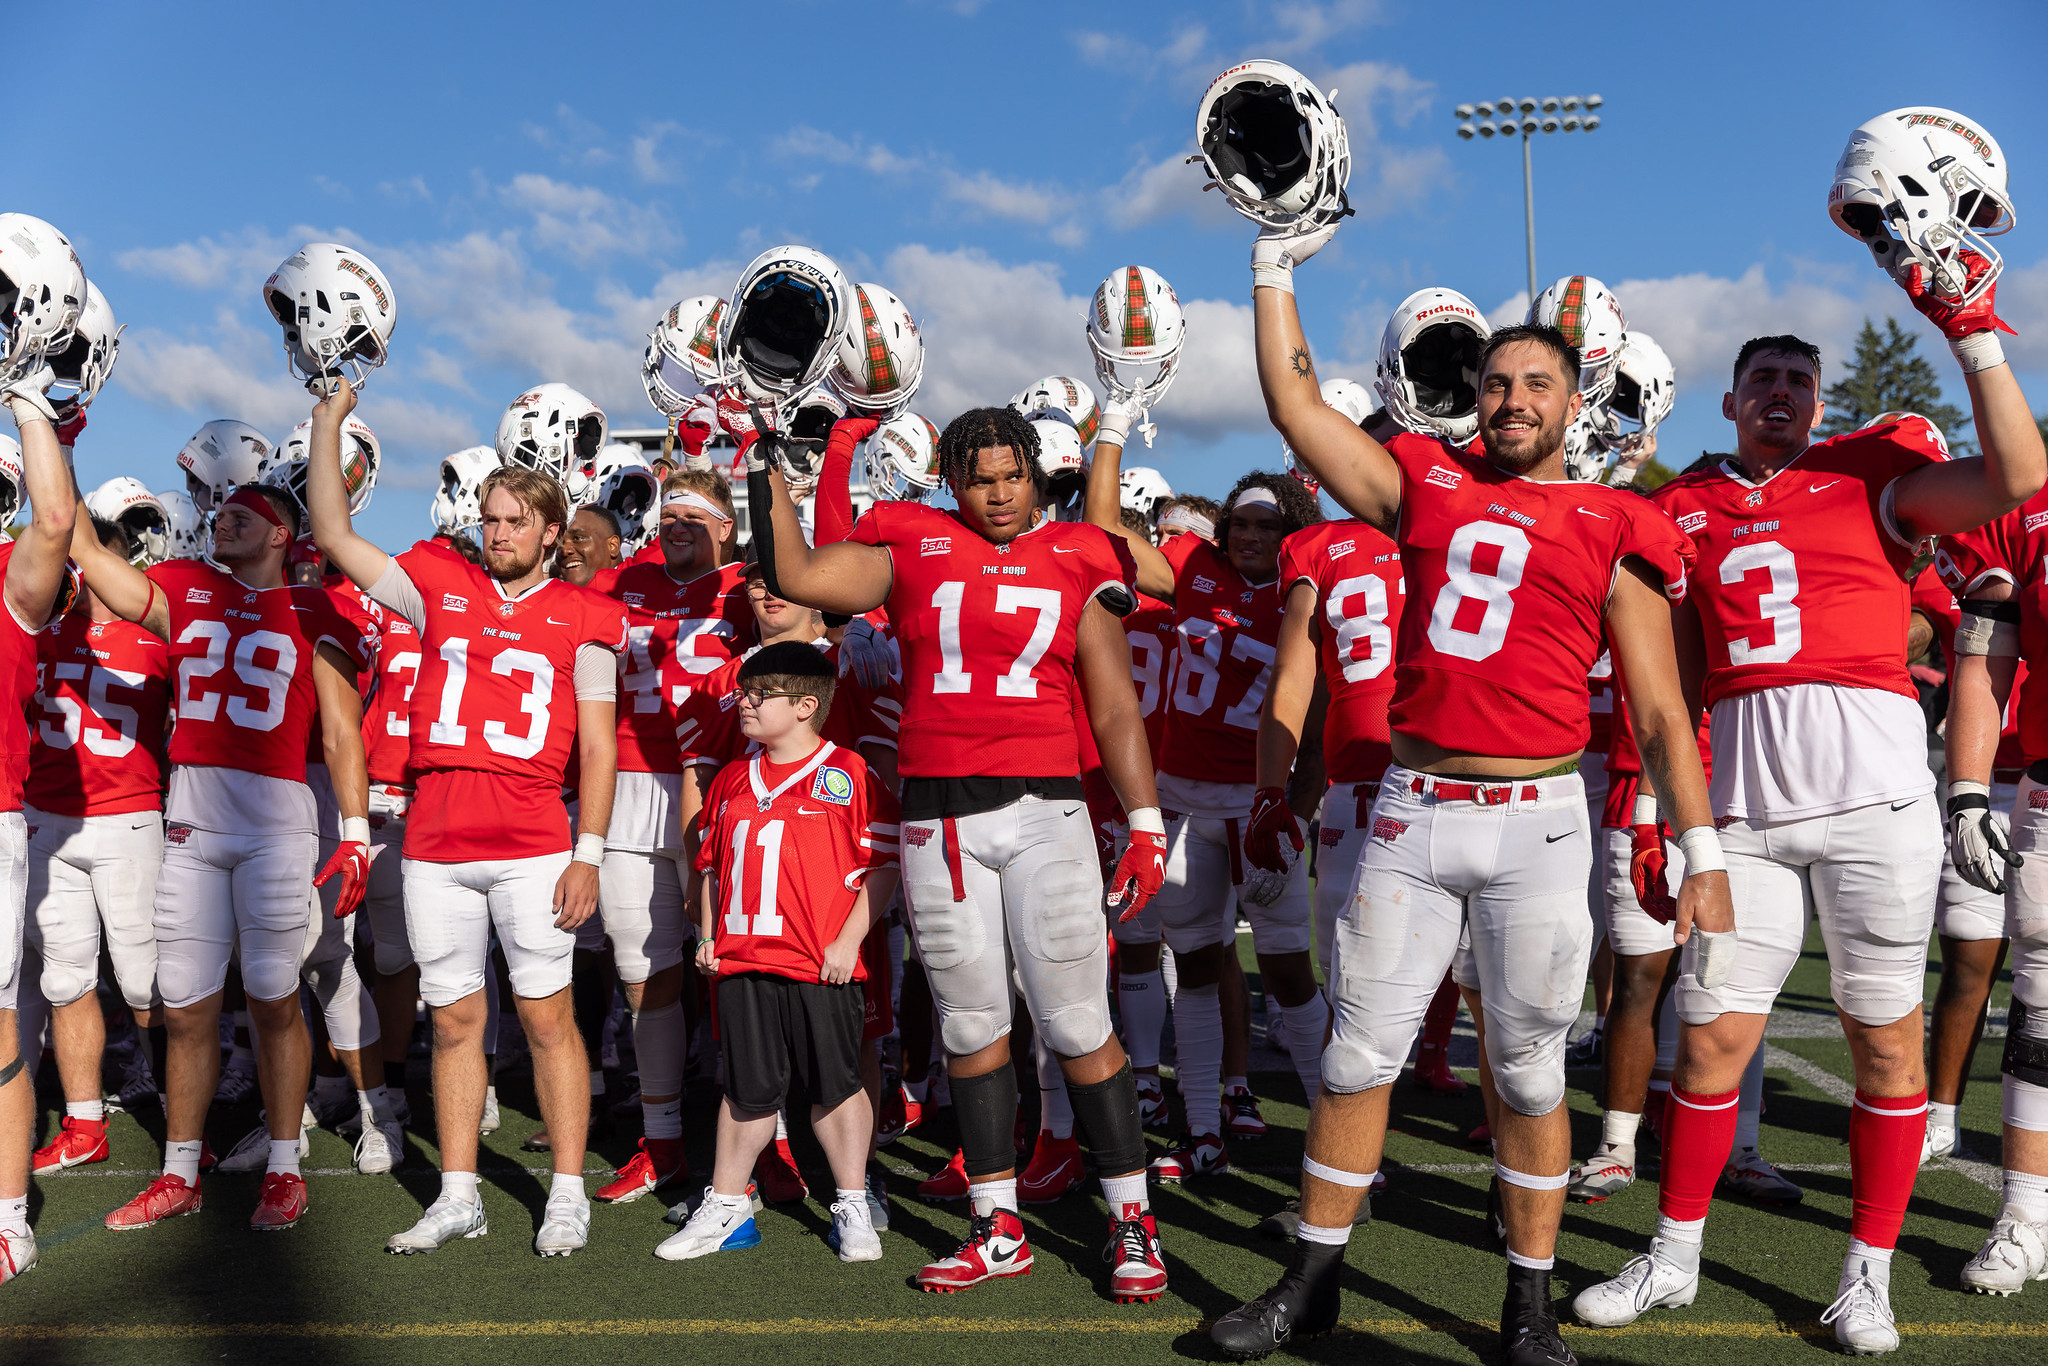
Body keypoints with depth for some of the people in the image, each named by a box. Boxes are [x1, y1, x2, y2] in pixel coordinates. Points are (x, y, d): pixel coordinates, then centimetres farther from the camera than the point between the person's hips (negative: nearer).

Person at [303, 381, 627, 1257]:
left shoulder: (583, 619, 3)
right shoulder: (439, 587, 11)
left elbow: (598, 742, 1)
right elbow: (333, 537, 9)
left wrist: (589, 852, -5)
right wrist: (329, 422, 6)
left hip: (534, 847, -3)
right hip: (435, 846, 3)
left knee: (546, 1015, 1)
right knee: (453, 1020, 9)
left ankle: (568, 1196, 11)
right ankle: (457, 1196, 19)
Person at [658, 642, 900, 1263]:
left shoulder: (847, 774, -5)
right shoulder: (731, 781, 13)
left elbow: (884, 865, -7)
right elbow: (712, 867, 21)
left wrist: (849, 940, -12)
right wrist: (708, 935, 11)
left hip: (822, 966, -4)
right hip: (741, 963, 5)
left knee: (836, 1086, 6)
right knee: (747, 1090, 12)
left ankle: (852, 1207, 20)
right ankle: (727, 1207, 24)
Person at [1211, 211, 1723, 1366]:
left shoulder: (1612, 531, 3)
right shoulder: (1426, 484, 10)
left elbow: (1662, 711, 3)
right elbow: (1295, 402, 13)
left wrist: (1704, 854, -1)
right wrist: (1279, 264, 15)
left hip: (1538, 823, -2)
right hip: (1414, 811, 2)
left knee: (1530, 1071, 8)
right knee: (1360, 1055, 7)